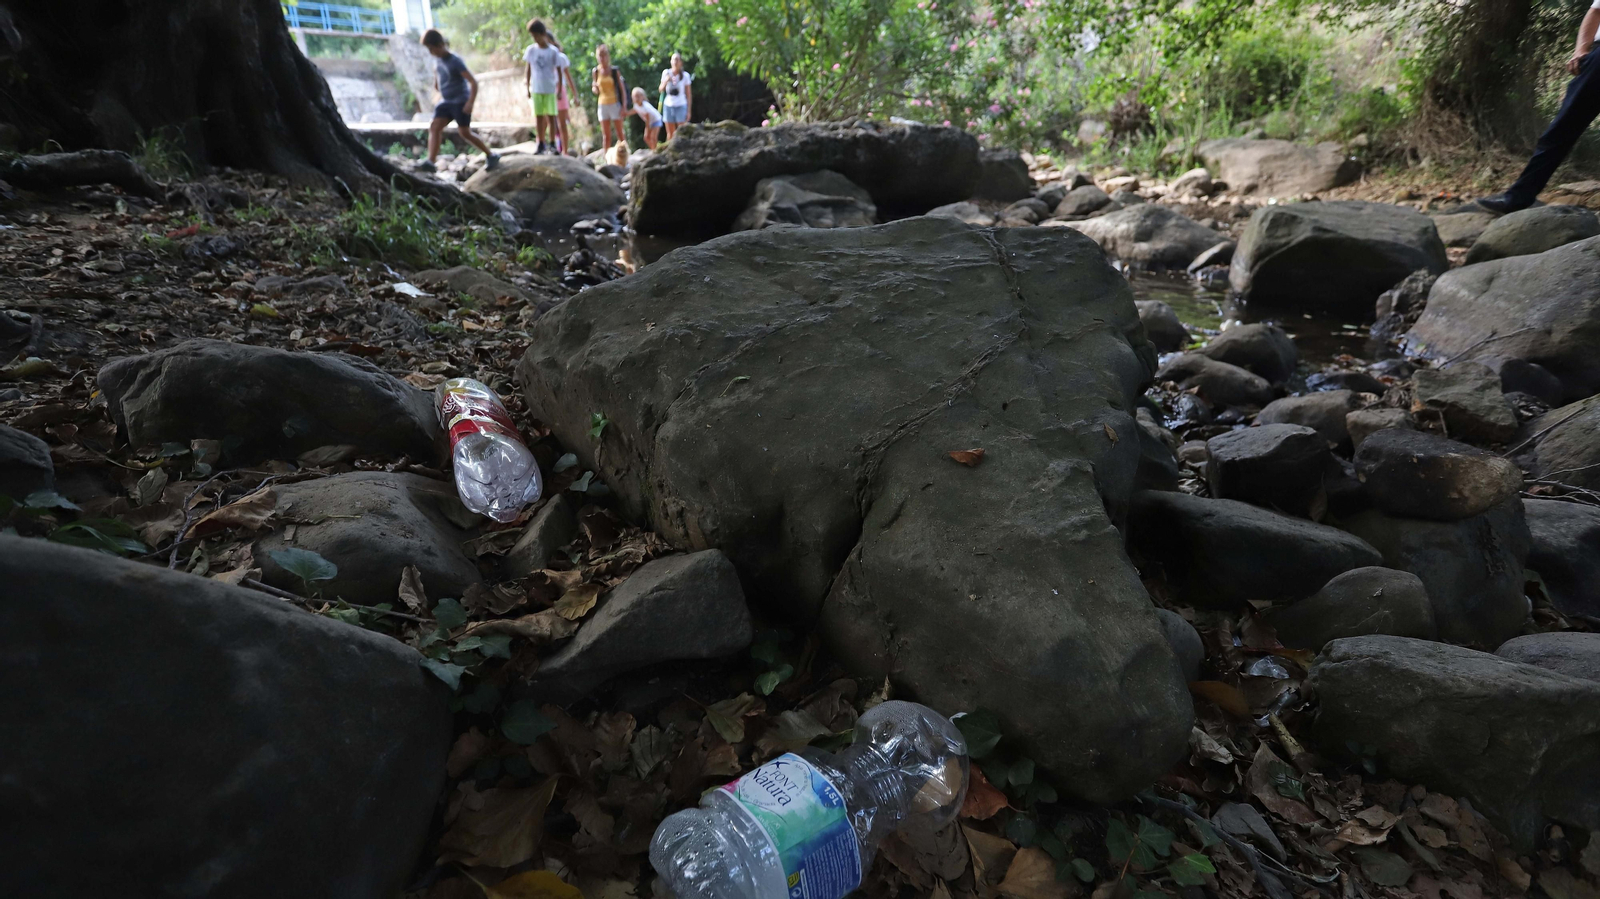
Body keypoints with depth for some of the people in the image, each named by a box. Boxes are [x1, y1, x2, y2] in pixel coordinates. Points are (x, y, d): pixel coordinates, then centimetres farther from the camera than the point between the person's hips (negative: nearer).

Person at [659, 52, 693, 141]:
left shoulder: (685, 75, -1)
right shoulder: (666, 73, 5)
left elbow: (689, 94, 1)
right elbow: (661, 90, 8)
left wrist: (689, 111, -4)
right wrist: (666, 81, -11)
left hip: (681, 106, -2)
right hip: (668, 105, 3)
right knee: (670, 133, 5)